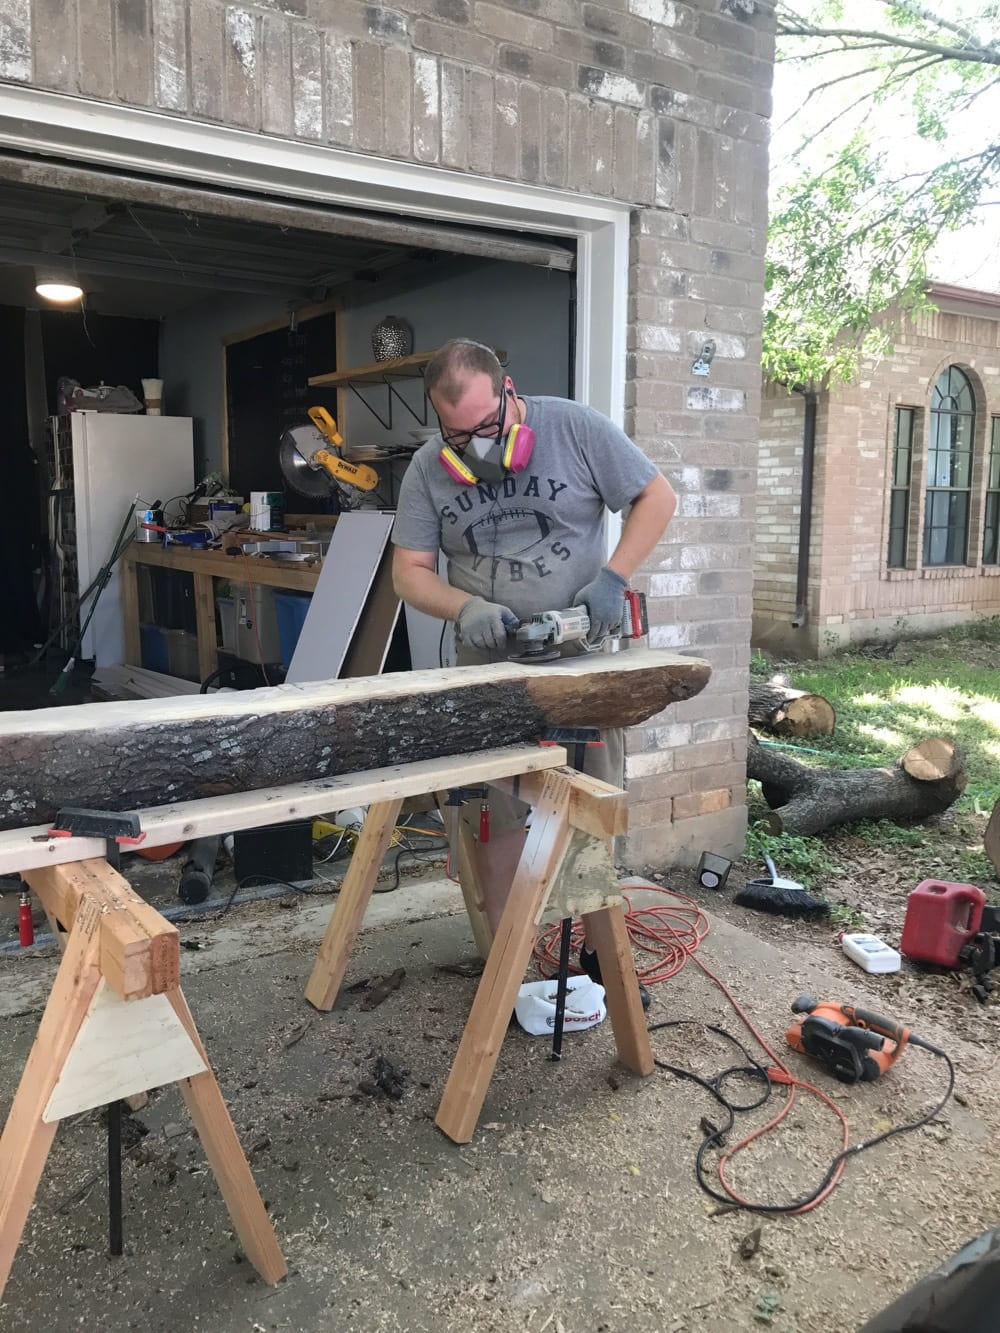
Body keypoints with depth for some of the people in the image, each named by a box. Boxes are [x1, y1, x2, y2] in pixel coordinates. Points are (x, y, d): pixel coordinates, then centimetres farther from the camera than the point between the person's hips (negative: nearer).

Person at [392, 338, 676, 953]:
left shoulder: (575, 428, -7)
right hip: (490, 660, 1)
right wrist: (465, 609, -20)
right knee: (499, 810, 2)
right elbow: (411, 573, 0)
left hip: (584, 651, -1)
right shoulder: (428, 468, -1)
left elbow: (658, 496, -2)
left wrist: (612, 578, -15)